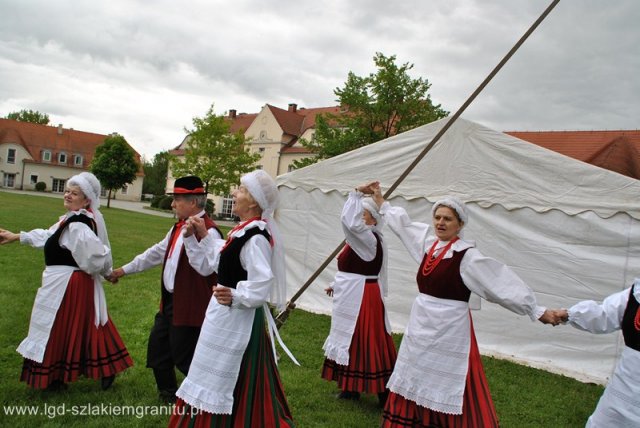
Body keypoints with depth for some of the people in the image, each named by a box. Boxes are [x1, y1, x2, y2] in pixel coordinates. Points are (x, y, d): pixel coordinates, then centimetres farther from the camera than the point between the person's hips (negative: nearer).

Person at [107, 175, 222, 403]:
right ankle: (168, 395, 40)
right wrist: (124, 270, 22)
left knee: (184, 357, 1)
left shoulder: (208, 231, -20)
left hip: (190, 307, -10)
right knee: (157, 348, 21)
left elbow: (205, 268, -30)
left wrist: (190, 237, -35)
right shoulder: (179, 227, 11)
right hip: (170, 301, 10)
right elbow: (156, 253, 20)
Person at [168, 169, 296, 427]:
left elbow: (262, 284, -29)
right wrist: (204, 237, 19)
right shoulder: (245, 231, 7)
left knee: (223, 381, 5)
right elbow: (226, 262, 18)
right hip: (229, 314, 11)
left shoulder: (256, 237, -24)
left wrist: (236, 297, -38)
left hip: (237, 318, -10)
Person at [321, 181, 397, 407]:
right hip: (352, 298, 10)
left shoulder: (370, 239, -18)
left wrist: (357, 193, -30)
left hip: (361, 299, -10)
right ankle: (351, 388, 29)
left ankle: (383, 393, 7)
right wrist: (336, 286, 22)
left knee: (362, 344, -4)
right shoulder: (361, 240, 13)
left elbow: (349, 221, -35)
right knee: (350, 343, 16)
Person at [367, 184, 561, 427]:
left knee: (451, 394, 1)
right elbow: (402, 224, 21)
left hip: (450, 330, -6)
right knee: (412, 386, 18)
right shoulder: (428, 243, 5)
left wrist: (537, 311, -11)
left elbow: (502, 284, -12)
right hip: (420, 326, 6)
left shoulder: (467, 255, -13)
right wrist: (381, 202, 32)